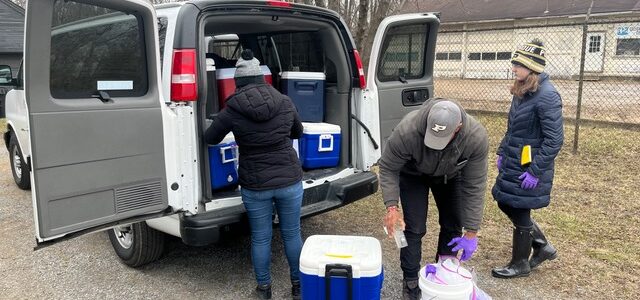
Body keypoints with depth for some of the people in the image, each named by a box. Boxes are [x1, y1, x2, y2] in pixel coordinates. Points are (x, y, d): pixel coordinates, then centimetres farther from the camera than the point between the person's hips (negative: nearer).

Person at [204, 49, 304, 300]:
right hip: (289, 180, 2)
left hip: (255, 185, -1)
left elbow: (210, 139, 5)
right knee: (292, 234, 17)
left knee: (260, 238, 15)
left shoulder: (232, 110, -11)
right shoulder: (285, 103, -4)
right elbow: (298, 132, 14)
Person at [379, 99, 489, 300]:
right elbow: (388, 168, -25)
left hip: (450, 175, 2)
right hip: (413, 174, -2)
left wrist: (471, 233, -25)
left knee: (453, 226, 4)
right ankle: (410, 282, 12)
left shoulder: (477, 137, -37)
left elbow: (474, 186, -27)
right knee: (414, 228, -7)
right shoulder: (407, 130, -42)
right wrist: (392, 207, -35)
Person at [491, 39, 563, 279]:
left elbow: (554, 140, -21)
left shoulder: (547, 96, -20)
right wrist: (502, 152, 15)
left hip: (529, 167, -9)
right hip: (513, 162, 9)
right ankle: (543, 247, 35)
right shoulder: (522, 91, 7)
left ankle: (520, 264, 24)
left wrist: (535, 171, -21)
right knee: (506, 204, 17)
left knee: (519, 212, 3)